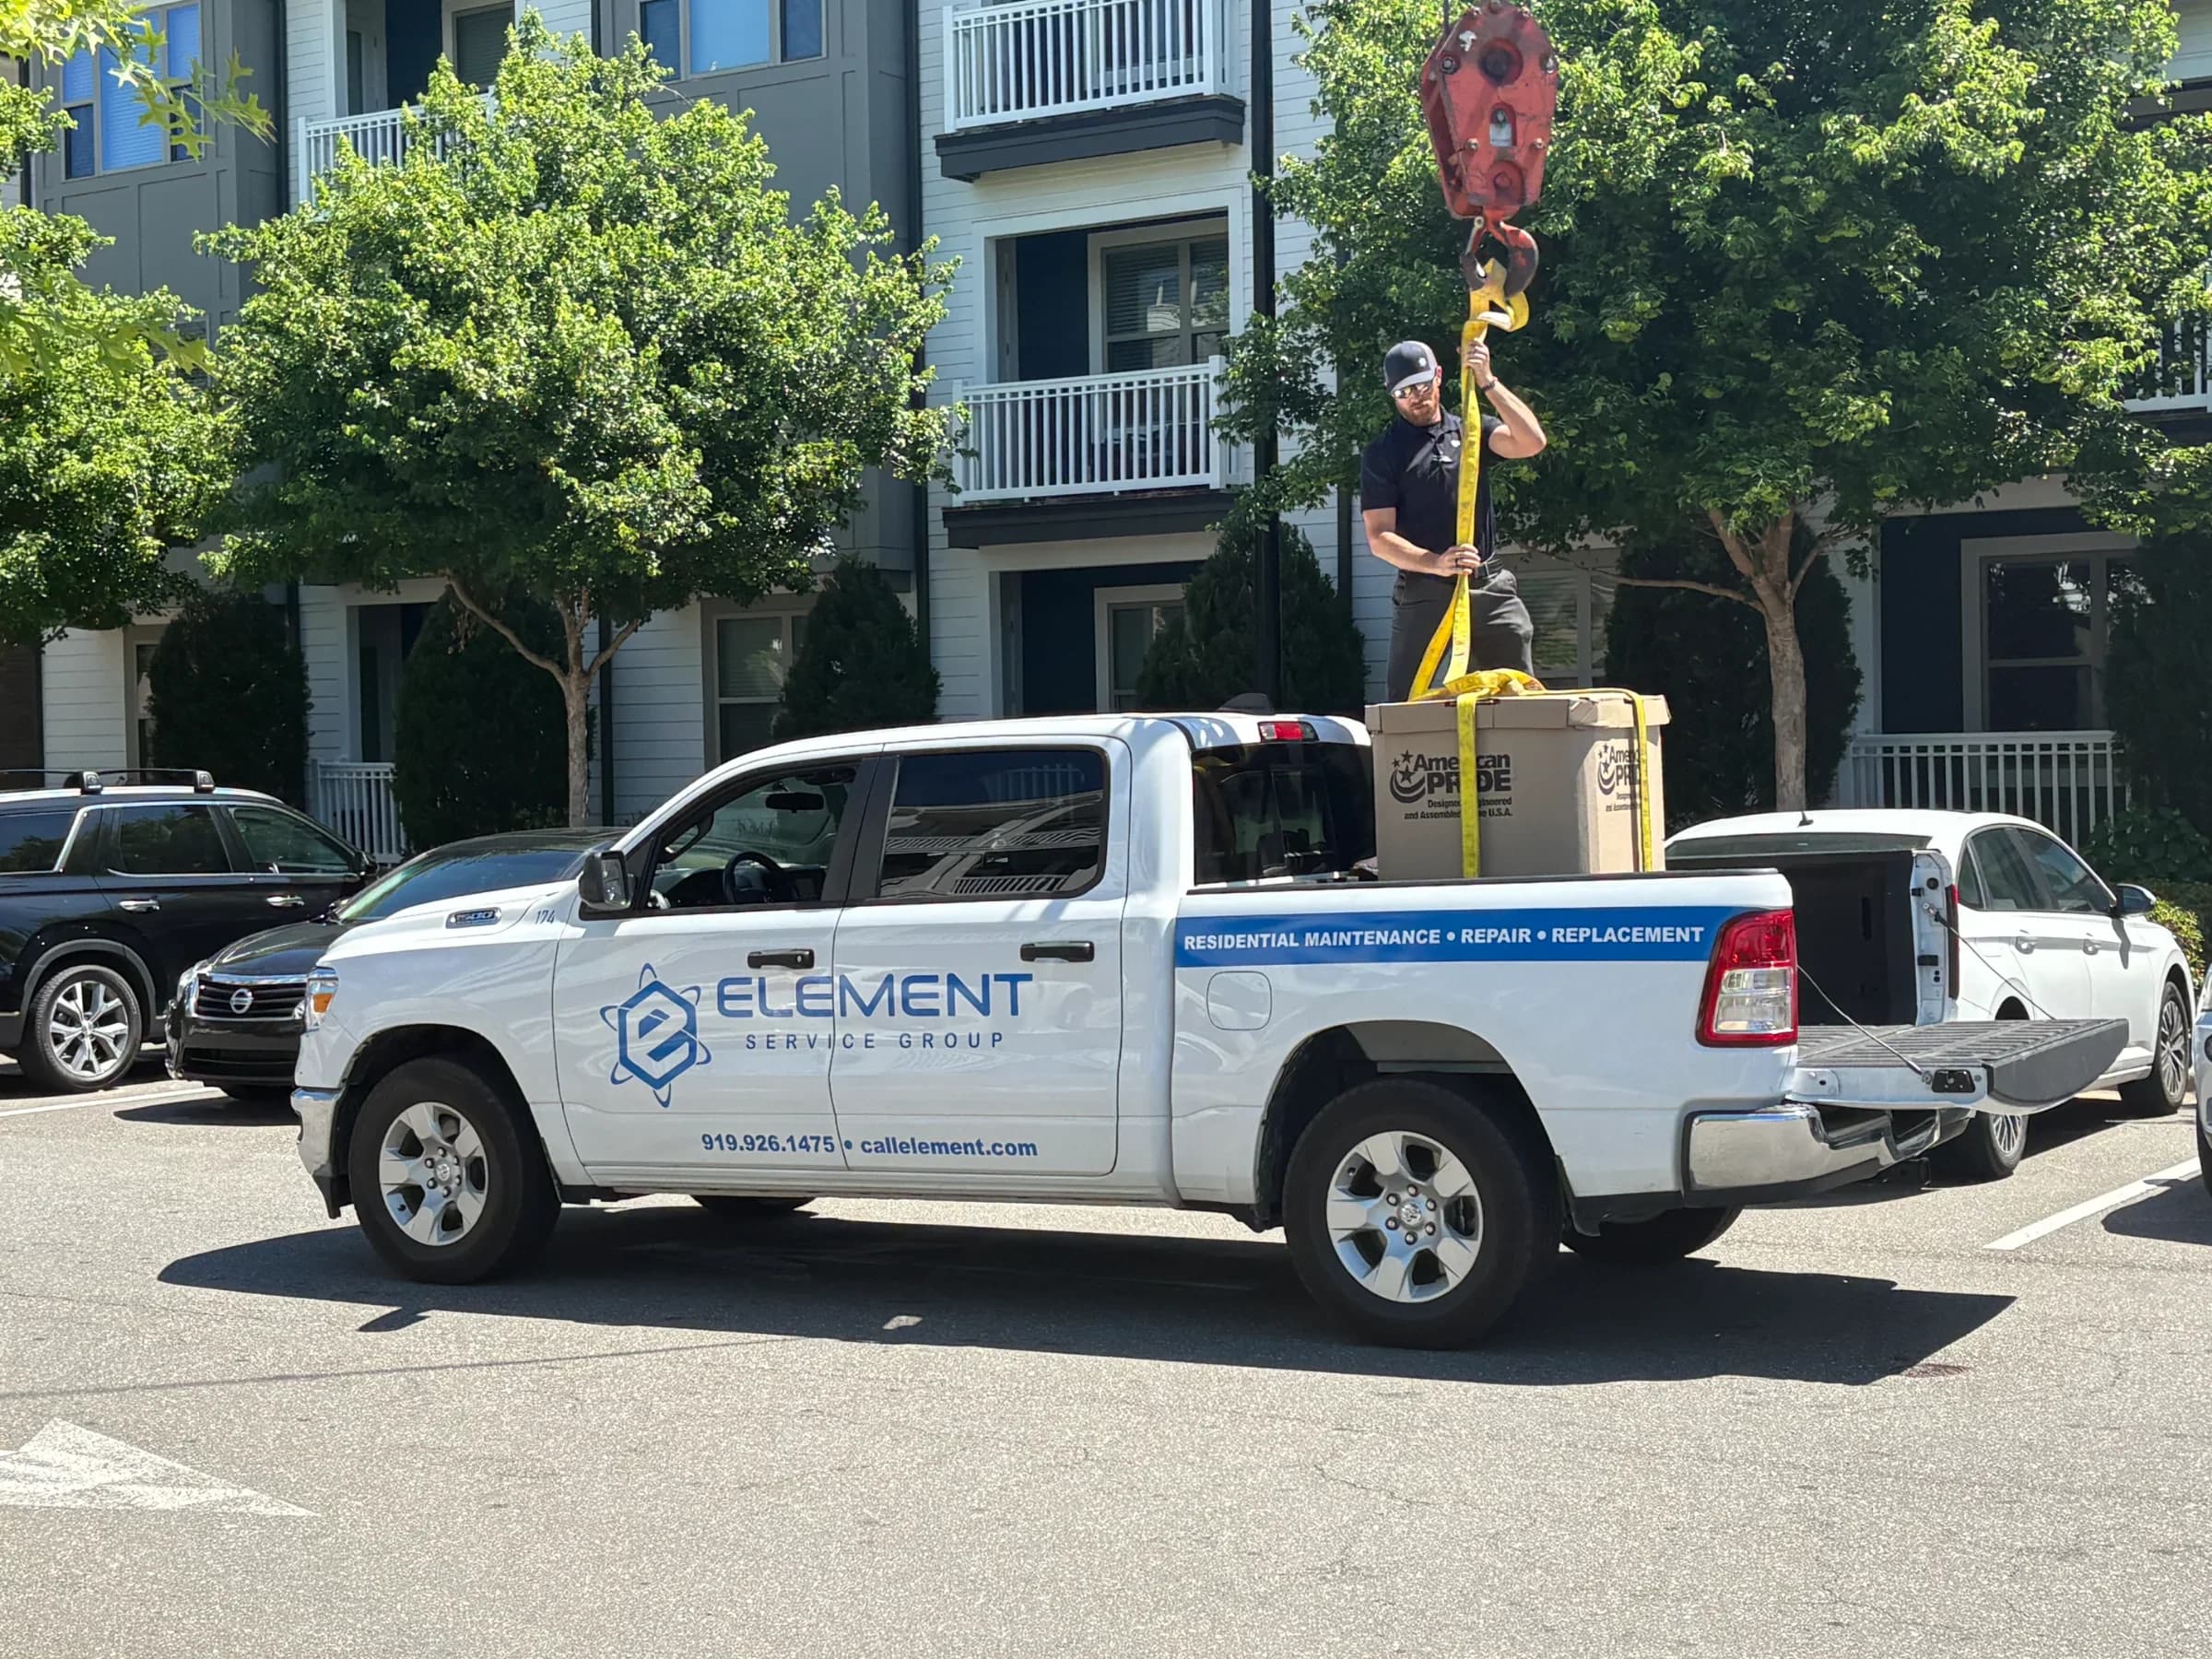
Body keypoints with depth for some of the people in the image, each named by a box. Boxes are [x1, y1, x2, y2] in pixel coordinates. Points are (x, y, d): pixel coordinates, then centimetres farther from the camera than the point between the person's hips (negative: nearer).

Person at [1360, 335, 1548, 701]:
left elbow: (1531, 442, -7)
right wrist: (1436, 563, -22)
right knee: (1404, 701, -4)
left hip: (1490, 588, 3)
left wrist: (1487, 382, -12)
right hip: (1424, 592, -2)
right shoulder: (1383, 454, 3)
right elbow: (1379, 538, -5)